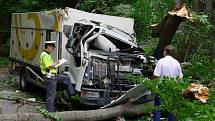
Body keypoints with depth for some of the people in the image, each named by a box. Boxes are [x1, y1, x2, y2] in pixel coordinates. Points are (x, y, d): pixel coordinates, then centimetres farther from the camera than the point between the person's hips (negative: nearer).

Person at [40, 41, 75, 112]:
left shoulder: (47, 55, 16)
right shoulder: (44, 55, -18)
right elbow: (48, 67, -25)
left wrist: (54, 63, 9)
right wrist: (55, 64, -10)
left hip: (54, 76, 11)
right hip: (49, 77, -11)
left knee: (66, 78, 17)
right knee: (51, 95, -3)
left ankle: (72, 94, 23)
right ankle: (50, 111, 6)